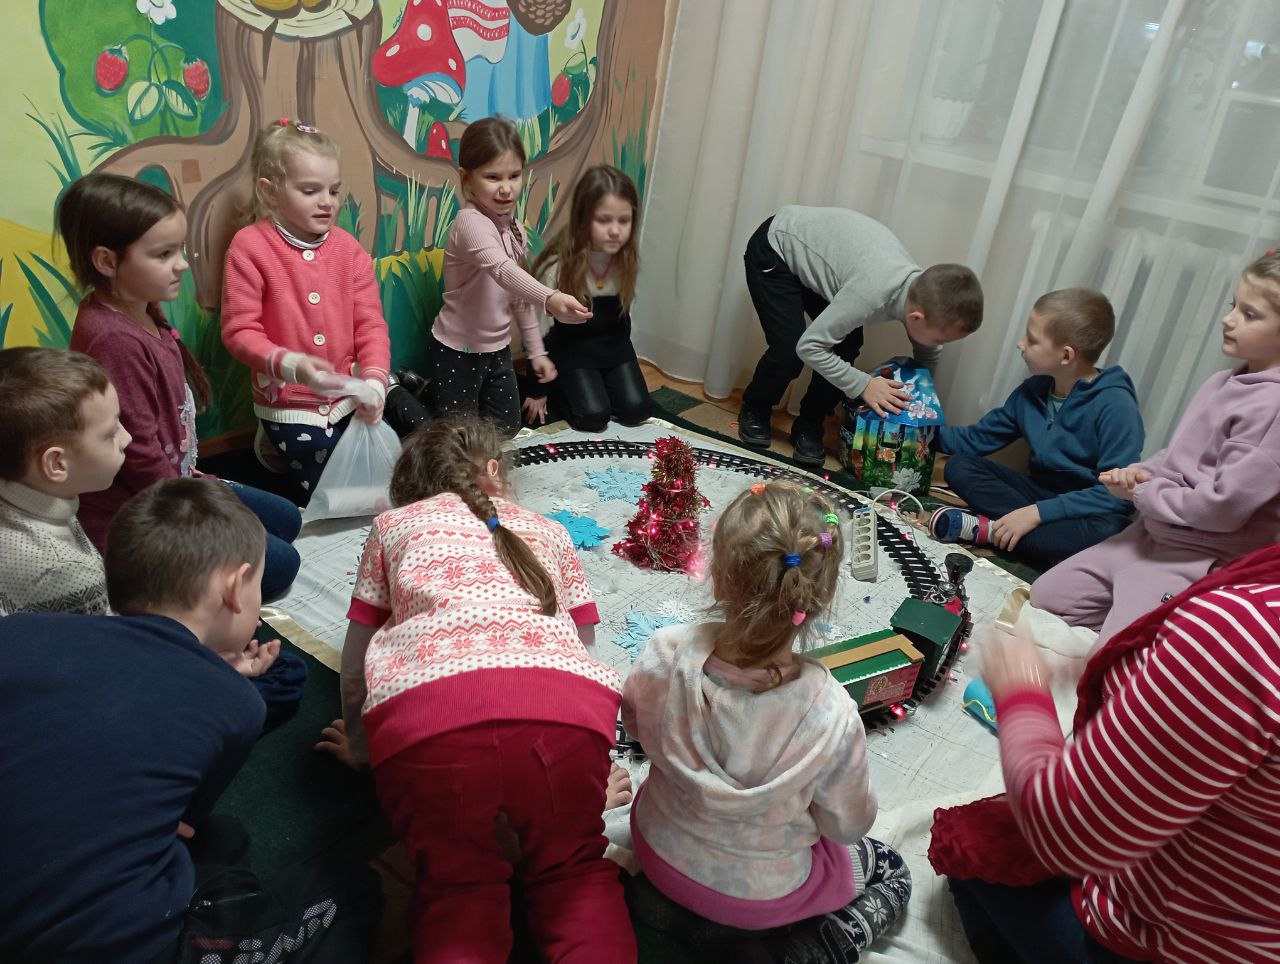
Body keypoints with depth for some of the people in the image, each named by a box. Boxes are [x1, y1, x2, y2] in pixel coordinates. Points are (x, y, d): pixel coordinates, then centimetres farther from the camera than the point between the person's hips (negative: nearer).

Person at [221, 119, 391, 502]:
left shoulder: (348, 249, -1)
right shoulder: (250, 247, -12)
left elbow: (370, 324, -3)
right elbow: (239, 330, -14)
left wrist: (374, 380, -19)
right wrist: (290, 365, -30)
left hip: (348, 400, 4)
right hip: (290, 407, -4)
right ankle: (277, 446, 30)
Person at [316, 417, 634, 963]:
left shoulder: (394, 524, 28)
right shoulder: (546, 531, 31)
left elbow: (355, 669, 28)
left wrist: (358, 745, 44)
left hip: (425, 716, -1)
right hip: (566, 707, 1)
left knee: (458, 884, 20)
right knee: (571, 868, 23)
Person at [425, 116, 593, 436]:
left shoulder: (514, 228, 3)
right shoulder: (471, 222, -23)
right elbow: (502, 269, -43)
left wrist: (536, 350, 14)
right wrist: (550, 299, -59)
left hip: (497, 350, 7)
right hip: (457, 353, -7)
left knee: (508, 433, 17)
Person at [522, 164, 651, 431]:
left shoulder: (628, 259, -13)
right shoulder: (558, 264, -26)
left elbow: (623, 312, 6)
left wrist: (623, 364, 14)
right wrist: (537, 390, -8)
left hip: (612, 343, 4)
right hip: (570, 346, -4)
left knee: (635, 411, -7)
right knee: (593, 417, -17)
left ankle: (598, 382, 21)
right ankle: (560, 386, 13)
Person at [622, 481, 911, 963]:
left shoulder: (665, 654, -29)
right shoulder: (830, 716, -36)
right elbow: (848, 826, -16)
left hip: (657, 847, 3)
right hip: (761, 891, -2)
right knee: (893, 873, 23)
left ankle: (672, 903, 14)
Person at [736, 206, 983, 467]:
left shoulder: (923, 291, -14)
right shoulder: (874, 293, -39)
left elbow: (928, 357, 5)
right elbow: (809, 346, -31)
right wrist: (863, 384, -30)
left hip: (812, 245, 7)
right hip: (774, 247, -7)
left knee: (847, 347, -6)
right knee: (788, 351, -17)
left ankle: (808, 428, 11)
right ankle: (754, 412, 12)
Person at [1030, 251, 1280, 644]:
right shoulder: (1223, 383, 7)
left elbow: (1222, 506, -24)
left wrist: (1144, 493, -10)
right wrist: (1139, 473, -3)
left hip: (1195, 560, -9)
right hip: (1149, 533, 9)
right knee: (1044, 597, 13)